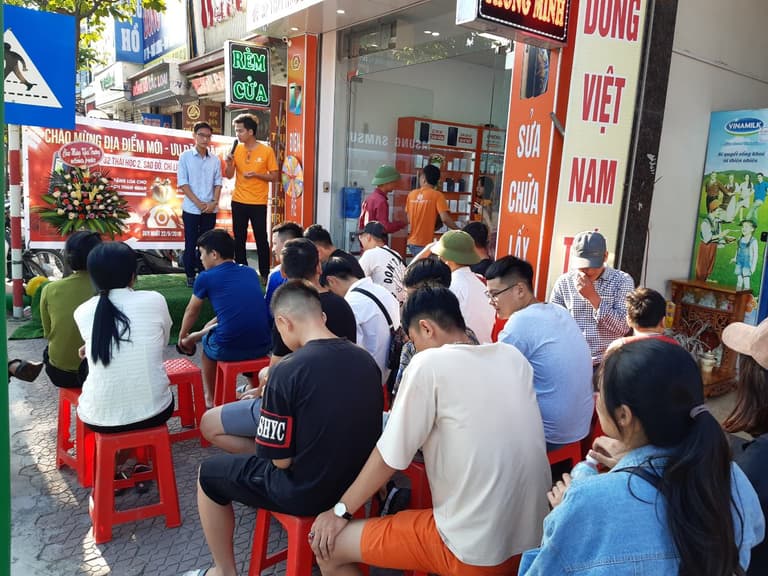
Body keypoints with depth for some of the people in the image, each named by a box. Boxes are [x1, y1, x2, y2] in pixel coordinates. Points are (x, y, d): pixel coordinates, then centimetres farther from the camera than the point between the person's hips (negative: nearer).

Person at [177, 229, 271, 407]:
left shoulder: (206, 278, 1)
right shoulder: (250, 272, 13)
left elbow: (191, 312, 18)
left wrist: (182, 337, 36)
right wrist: (209, 326, 37)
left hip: (228, 350, -4)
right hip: (262, 346, 5)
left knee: (208, 341, 31)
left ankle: (210, 398, 41)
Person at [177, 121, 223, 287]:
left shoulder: (215, 159, 7)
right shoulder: (185, 156, -1)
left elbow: (218, 183, 7)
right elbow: (182, 183, -6)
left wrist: (214, 202, -9)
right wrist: (198, 203, -13)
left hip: (210, 209, 3)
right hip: (191, 209, -2)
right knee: (191, 243, 4)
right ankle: (190, 276, 13)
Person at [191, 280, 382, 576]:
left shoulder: (287, 370, -22)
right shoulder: (366, 359, -3)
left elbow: (281, 460, -16)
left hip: (306, 492, -6)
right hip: (358, 480, 7)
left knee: (209, 473, 16)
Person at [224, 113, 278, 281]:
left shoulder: (267, 151, -6)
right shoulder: (236, 150, 4)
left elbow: (274, 177, -3)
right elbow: (229, 175, 5)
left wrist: (256, 174, -16)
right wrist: (229, 163, -13)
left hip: (258, 203, -3)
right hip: (238, 202, 3)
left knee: (261, 239, 2)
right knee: (239, 239, 8)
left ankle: (265, 274, 11)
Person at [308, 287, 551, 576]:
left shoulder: (430, 363, -15)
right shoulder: (512, 356, 3)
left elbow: (389, 456, -9)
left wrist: (340, 510, 6)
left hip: (476, 550, -7)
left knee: (326, 545, 7)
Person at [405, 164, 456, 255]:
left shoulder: (411, 194, 5)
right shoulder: (437, 195, -9)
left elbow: (408, 219, 9)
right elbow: (445, 219, -18)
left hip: (412, 242, 5)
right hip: (426, 244, -5)